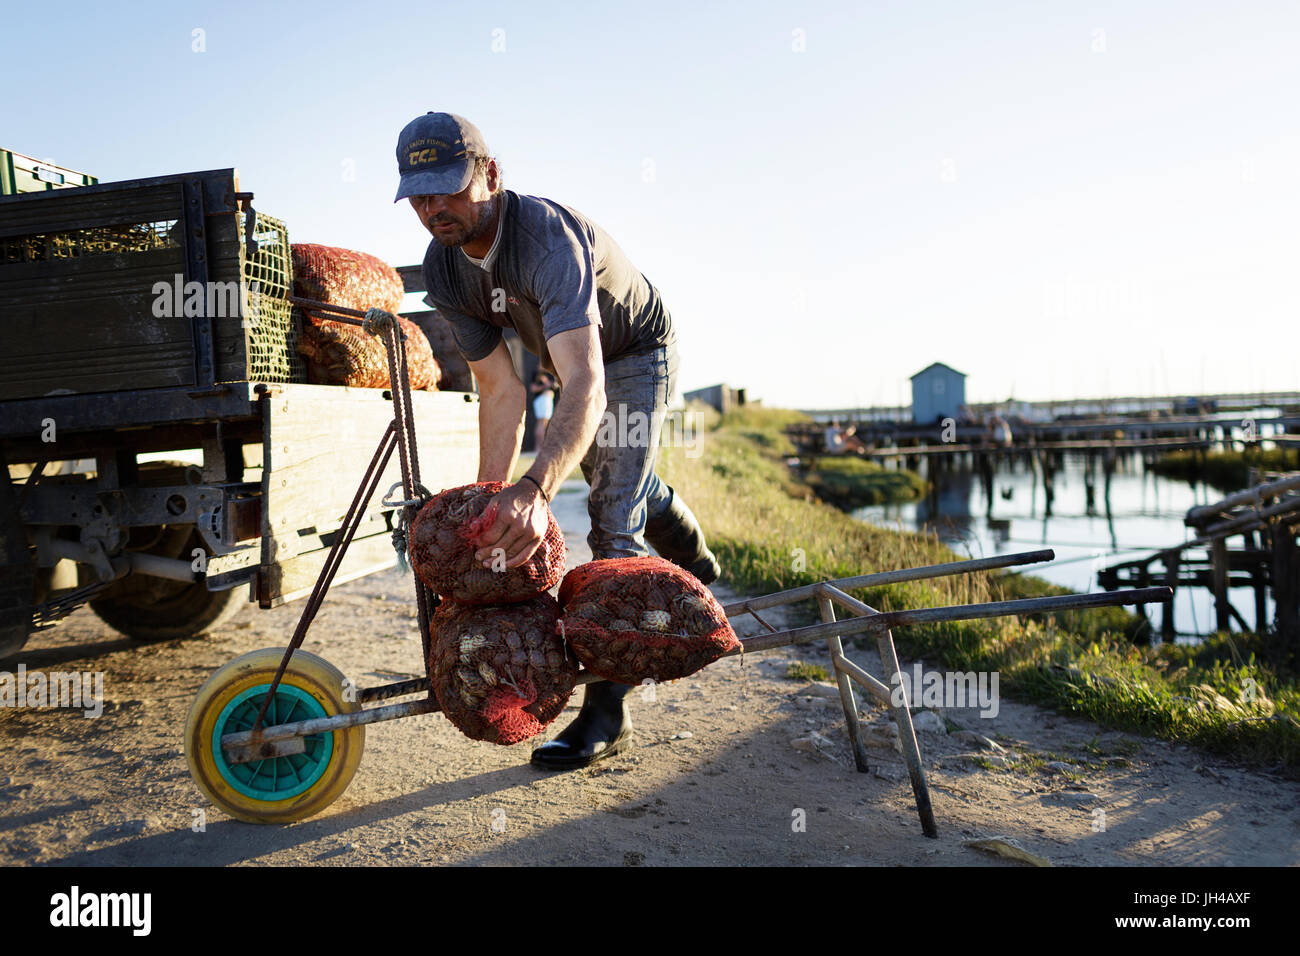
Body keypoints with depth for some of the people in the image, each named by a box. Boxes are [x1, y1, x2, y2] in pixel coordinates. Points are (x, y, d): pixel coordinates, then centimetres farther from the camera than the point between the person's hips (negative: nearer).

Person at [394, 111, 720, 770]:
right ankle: (695, 562, 56)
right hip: (571, 360, 8)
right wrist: (487, 495, -27)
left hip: (635, 353, -7)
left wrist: (536, 490, -71)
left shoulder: (548, 236, -42)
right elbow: (499, 389, -18)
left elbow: (586, 385, -56)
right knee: (617, 478, 26)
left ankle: (607, 712, -10)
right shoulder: (443, 270, -20)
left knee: (613, 517, -16)